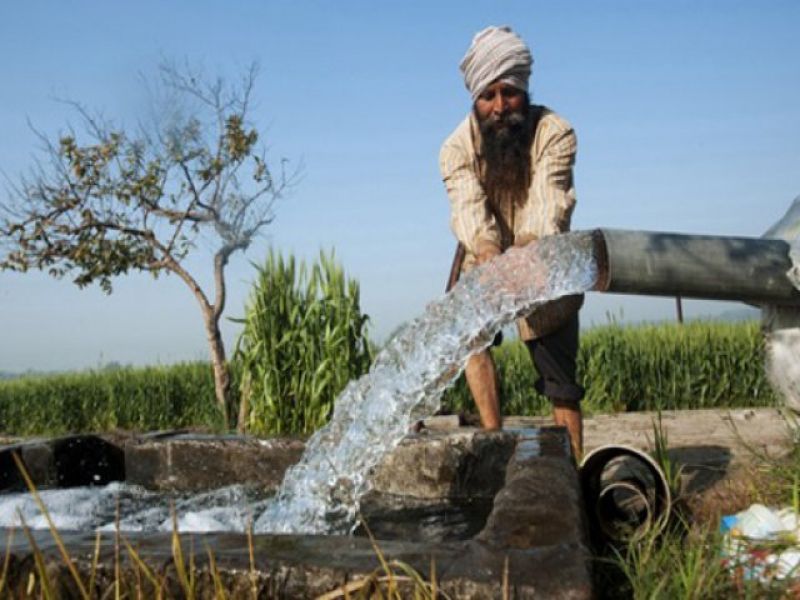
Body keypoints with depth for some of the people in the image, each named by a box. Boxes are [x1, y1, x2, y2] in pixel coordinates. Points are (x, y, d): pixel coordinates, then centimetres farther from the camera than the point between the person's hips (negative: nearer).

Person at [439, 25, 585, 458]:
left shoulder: (554, 133, -21)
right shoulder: (458, 147, -16)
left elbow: (549, 200, -36)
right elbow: (468, 206, -31)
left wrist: (530, 244, -57)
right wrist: (486, 249, -53)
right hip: (486, 258, 2)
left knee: (558, 378, -2)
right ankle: (493, 436, -19)